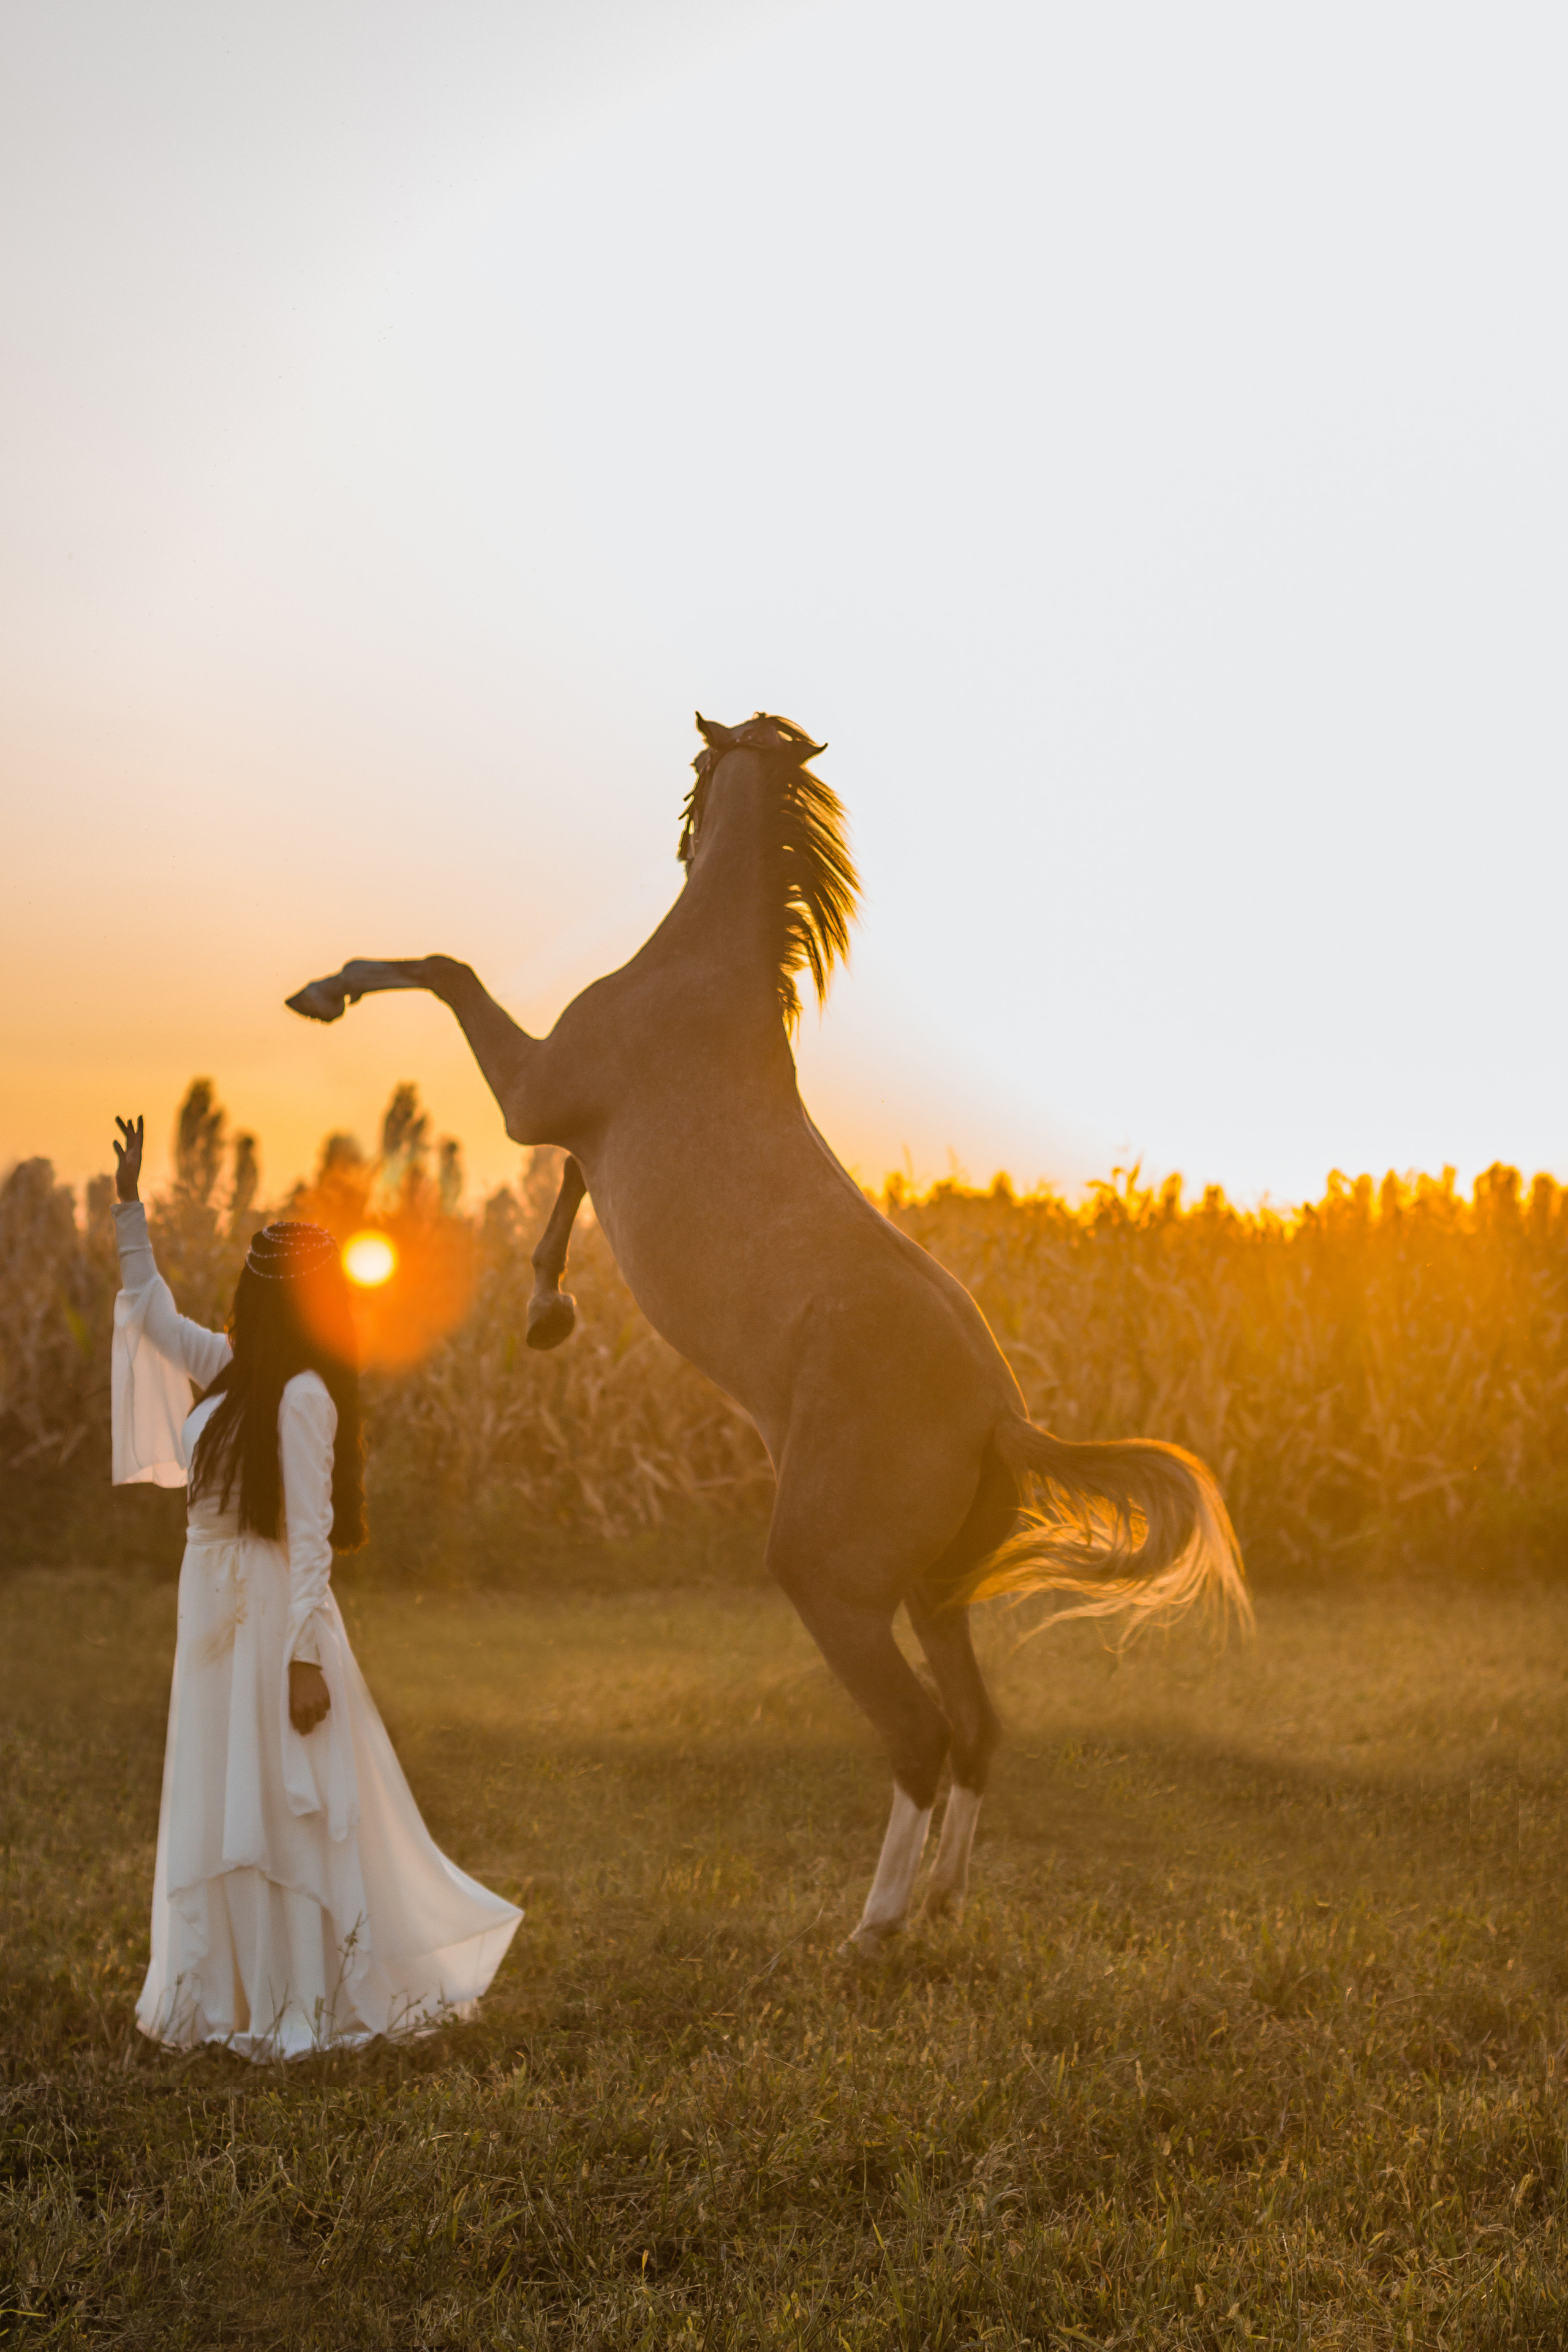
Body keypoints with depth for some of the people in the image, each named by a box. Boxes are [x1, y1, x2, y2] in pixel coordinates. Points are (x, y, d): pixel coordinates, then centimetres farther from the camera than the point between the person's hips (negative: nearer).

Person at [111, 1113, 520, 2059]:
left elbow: (312, 1536, -18)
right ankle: (247, 1996, 25)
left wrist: (304, 1656, -20)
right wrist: (130, 1206, 22)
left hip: (271, 1619, -9)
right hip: (218, 1614, 9)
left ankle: (313, 2006, 9)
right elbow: (151, 1310, 24)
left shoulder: (302, 1397, -17)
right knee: (222, 1810, 14)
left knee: (286, 1812, -1)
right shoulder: (230, 1370, 8)